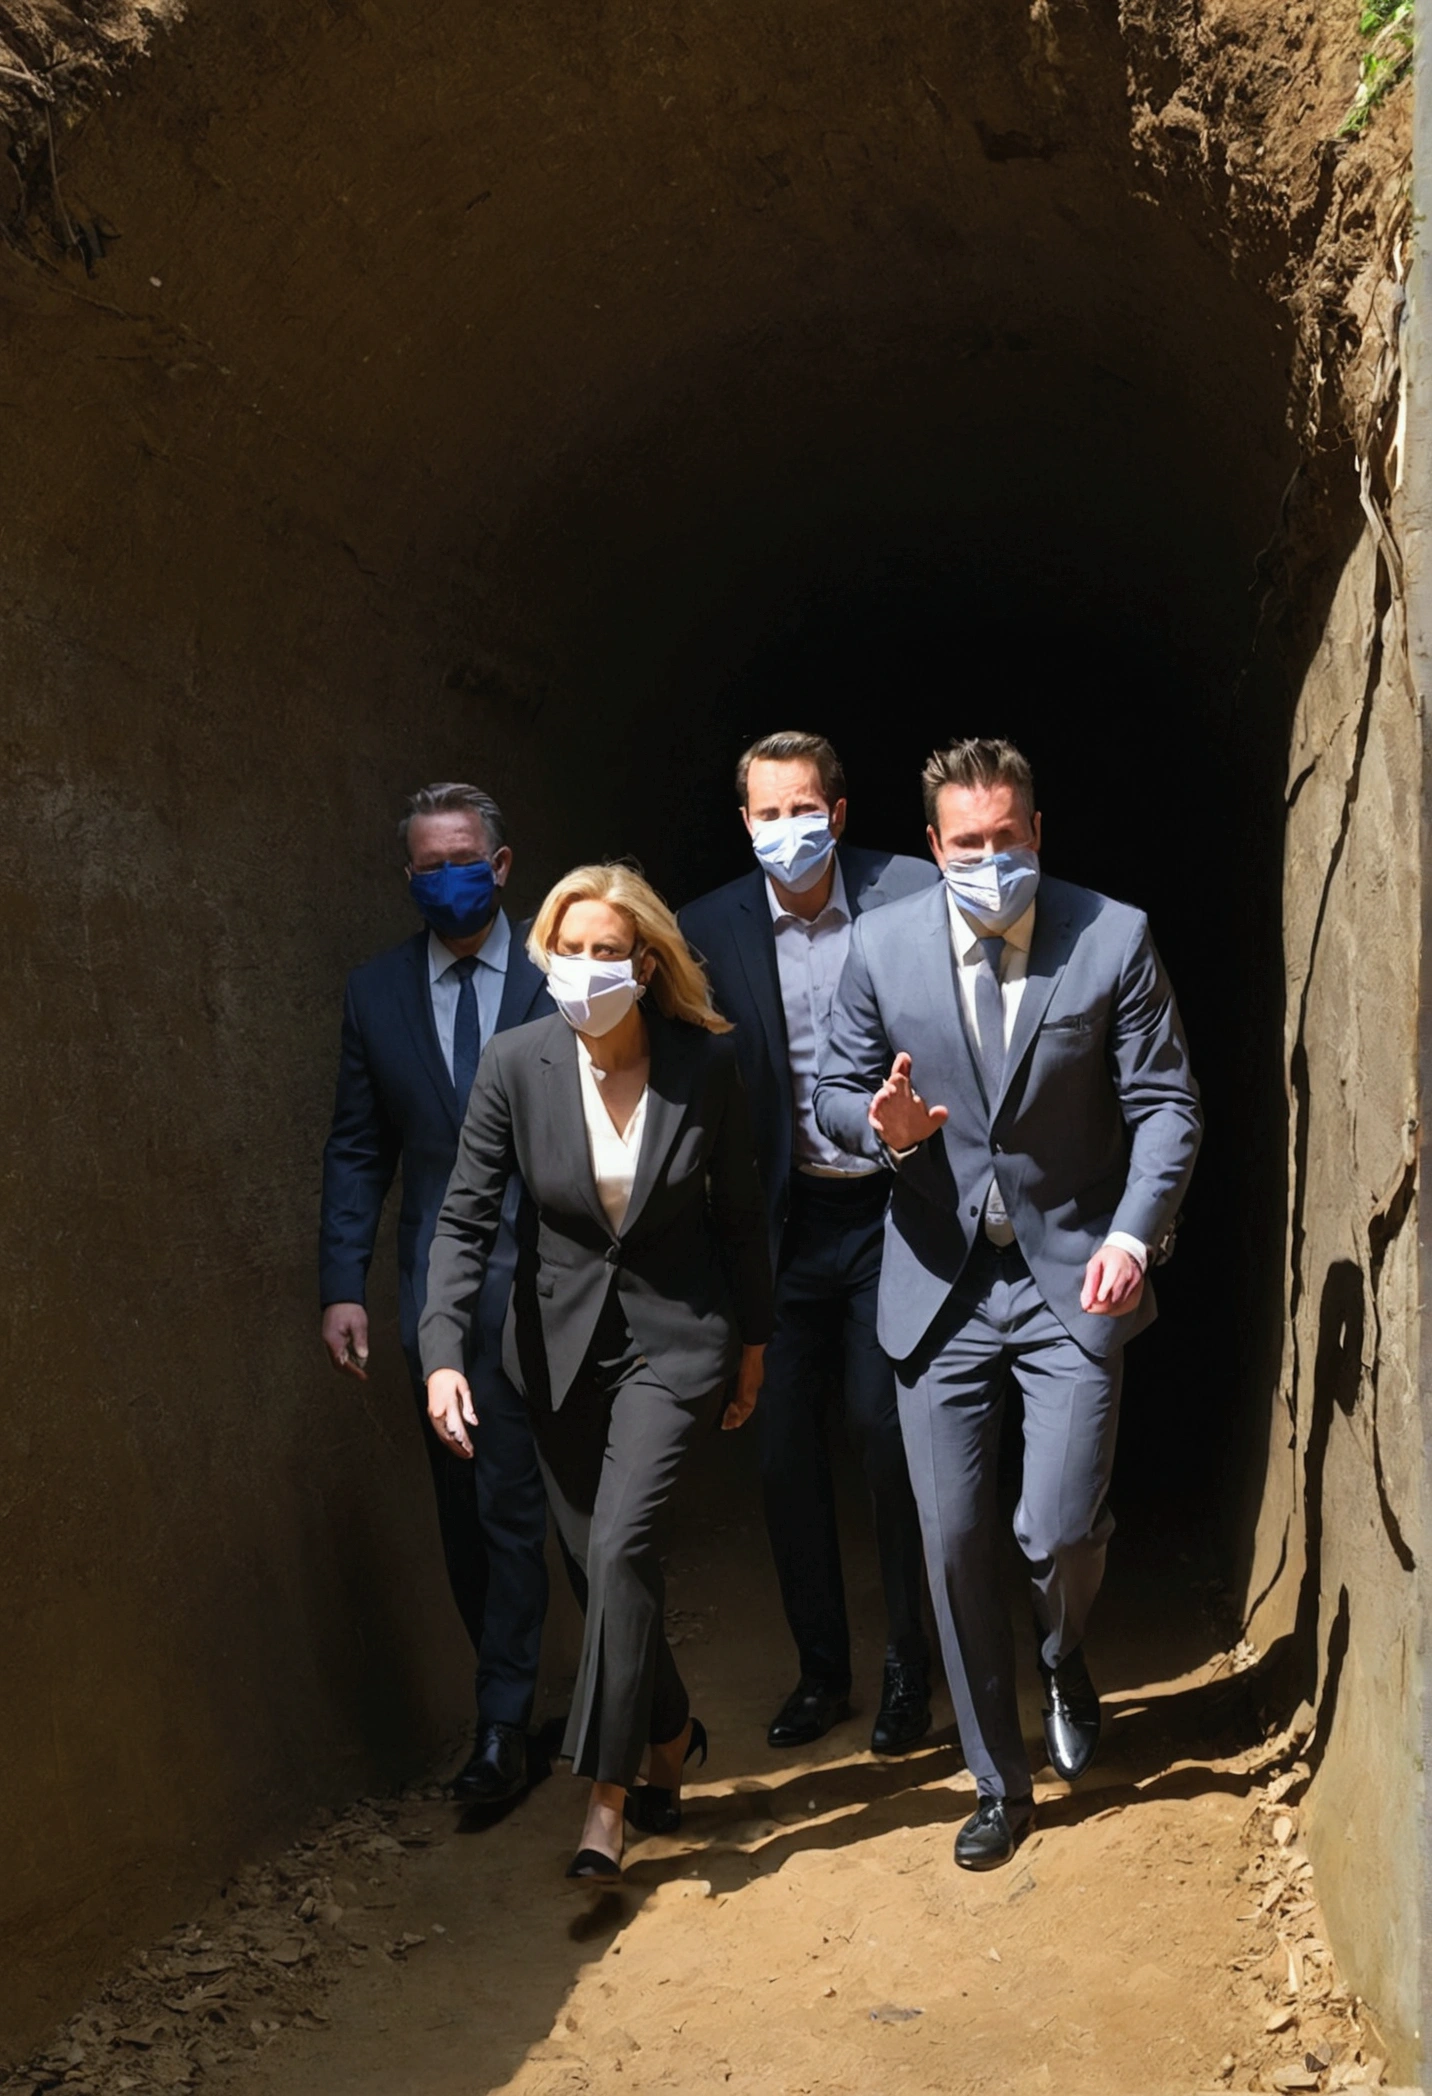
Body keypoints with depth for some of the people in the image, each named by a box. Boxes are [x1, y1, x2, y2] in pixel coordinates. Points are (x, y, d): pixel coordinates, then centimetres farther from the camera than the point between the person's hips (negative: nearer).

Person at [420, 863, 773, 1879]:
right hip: (562, 1336, 3)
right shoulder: (516, 1064, -11)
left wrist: (753, 1344, 7)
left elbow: (740, 1212, 1)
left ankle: (608, 1795, -5)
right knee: (595, 1559, 9)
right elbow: (466, 1219, -9)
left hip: (676, 1335, -2)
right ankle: (670, 1731, 35)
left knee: (621, 1540, -17)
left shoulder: (707, 1062, -12)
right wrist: (444, 1354, -20)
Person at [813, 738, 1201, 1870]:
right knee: (954, 1543, 4)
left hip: (1071, 1275, -2)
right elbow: (835, 1090, 7)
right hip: (940, 1282, 2)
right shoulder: (883, 944, -2)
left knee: (1059, 1530, -9)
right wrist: (884, 1126, -16)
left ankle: (1067, 1658, 30)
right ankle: (1000, 1785, 24)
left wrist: (1132, 1234, -19)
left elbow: (1167, 1107, -4)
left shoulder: (1115, 937, -7)